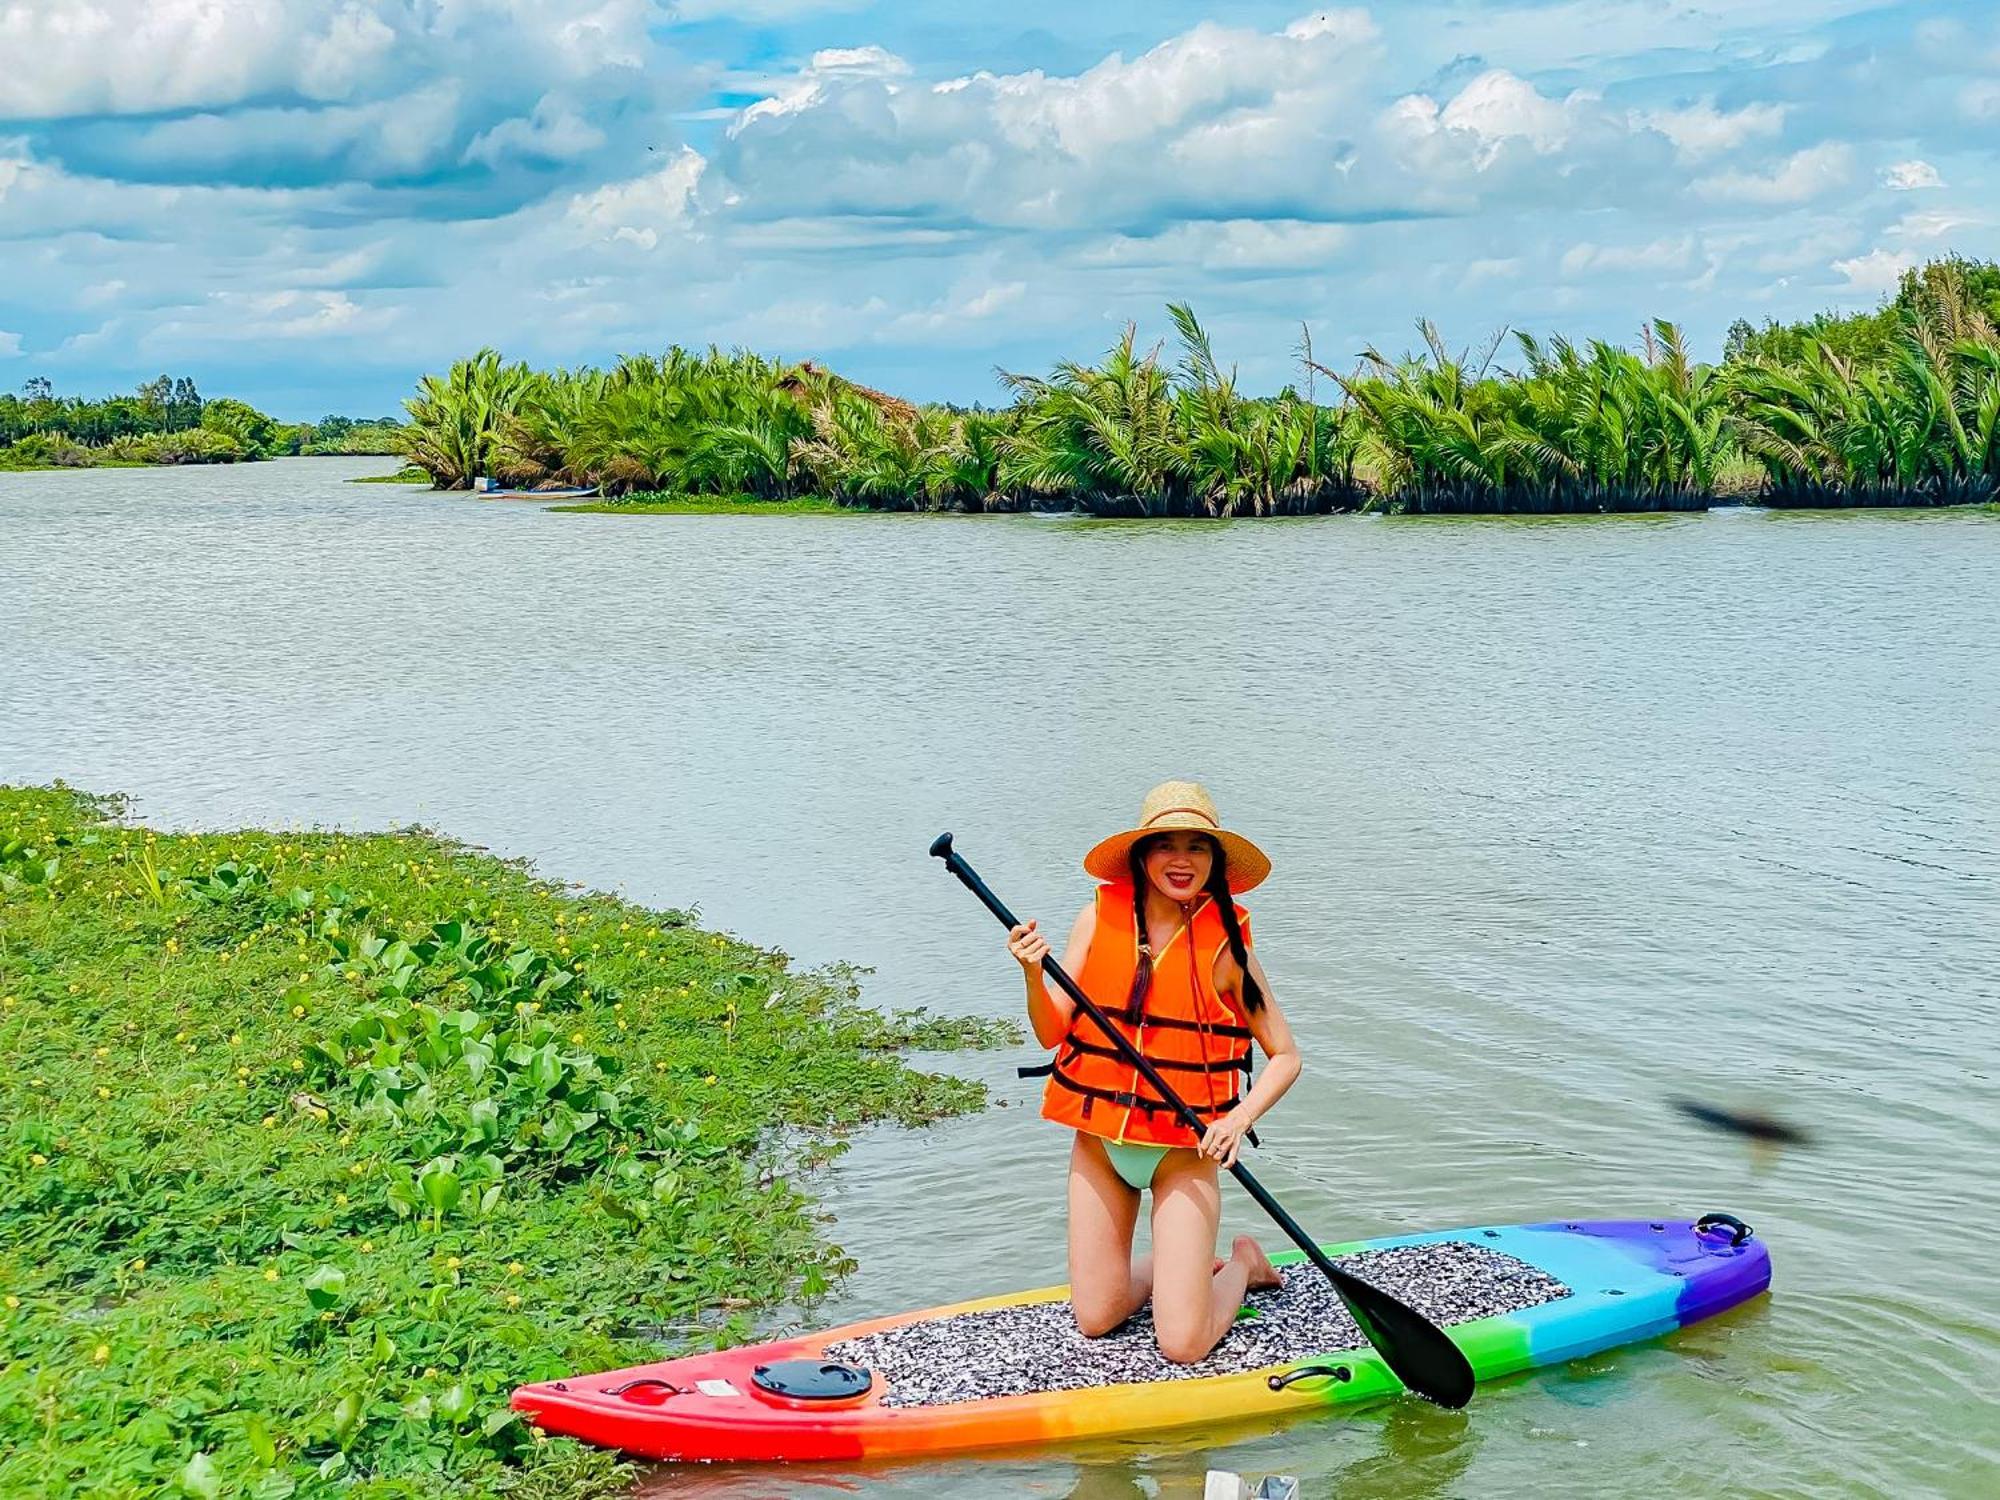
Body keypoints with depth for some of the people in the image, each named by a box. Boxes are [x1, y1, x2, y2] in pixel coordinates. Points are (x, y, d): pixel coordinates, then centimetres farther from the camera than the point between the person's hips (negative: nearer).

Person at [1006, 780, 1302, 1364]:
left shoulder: (1224, 943, -8)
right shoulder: (1101, 917, -4)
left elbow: (1285, 1056, -3)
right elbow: (1053, 1033, -3)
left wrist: (1239, 1118, -19)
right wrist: (1034, 975, -21)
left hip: (1184, 1150, -3)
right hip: (1099, 1139, 3)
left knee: (1183, 1345, -7)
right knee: (1095, 1320, 7)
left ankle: (1242, 1263, 23)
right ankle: (1189, 1266, 34)